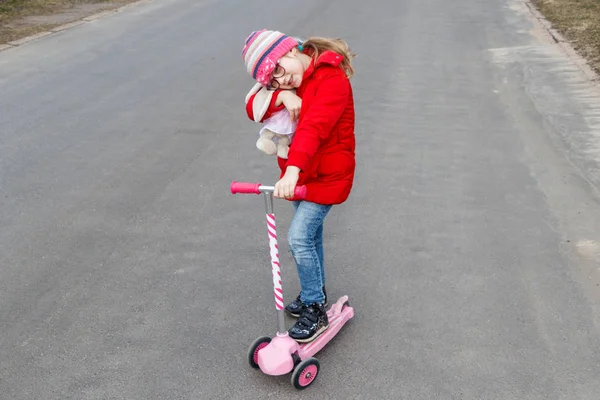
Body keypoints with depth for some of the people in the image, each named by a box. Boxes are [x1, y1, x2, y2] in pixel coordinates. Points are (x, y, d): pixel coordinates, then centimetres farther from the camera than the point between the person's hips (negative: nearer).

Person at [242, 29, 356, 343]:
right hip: (300, 172, 8)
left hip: (326, 174, -8)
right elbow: (252, 109, -7)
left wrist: (292, 170, -49)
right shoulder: (287, 84, 2)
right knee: (310, 234, 19)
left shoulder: (332, 79, -23)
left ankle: (315, 311, 3)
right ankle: (314, 291, 39)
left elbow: (314, 127, -37)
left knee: (299, 238, -13)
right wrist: (281, 96, -27)